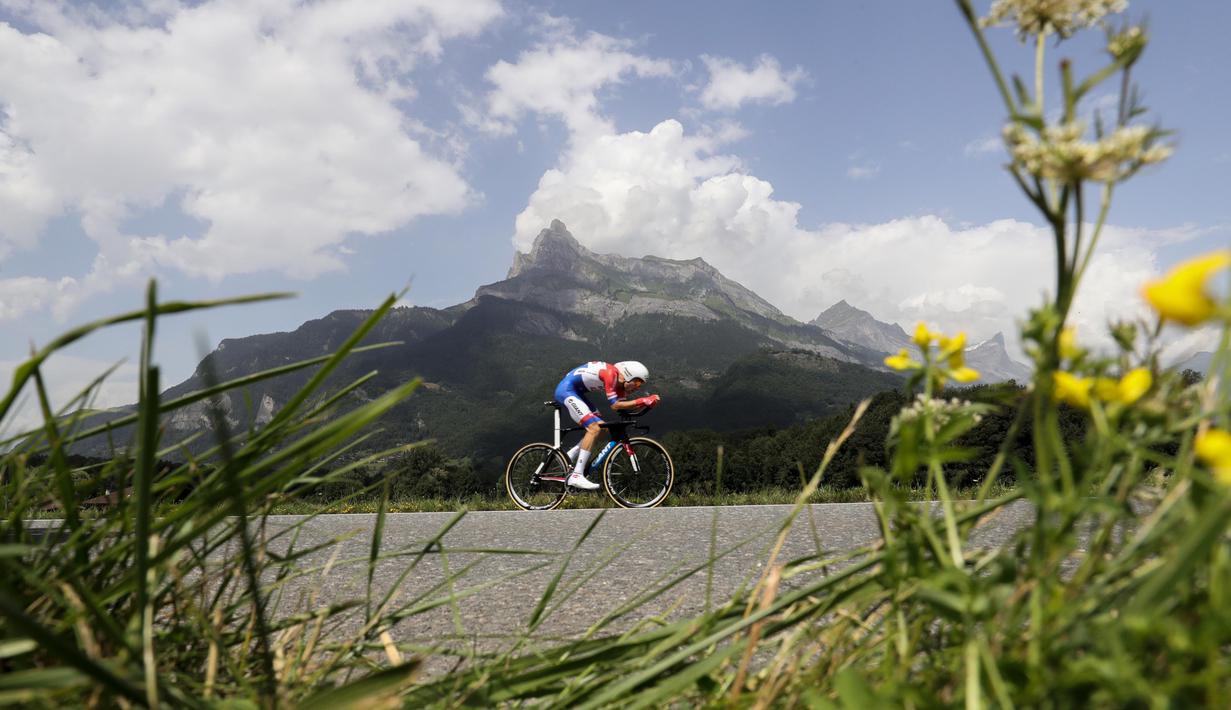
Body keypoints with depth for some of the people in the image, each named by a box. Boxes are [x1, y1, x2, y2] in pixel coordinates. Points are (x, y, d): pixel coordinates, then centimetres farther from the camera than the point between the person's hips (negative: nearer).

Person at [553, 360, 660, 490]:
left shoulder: (619, 382, 5)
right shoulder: (611, 374, -23)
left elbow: (622, 406, 3)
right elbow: (615, 405, -24)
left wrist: (646, 402, -8)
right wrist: (641, 401, -24)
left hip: (575, 392, 10)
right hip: (566, 390, -10)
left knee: (601, 427, 7)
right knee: (594, 428, -19)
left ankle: (568, 458, 9)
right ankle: (576, 476, -22)